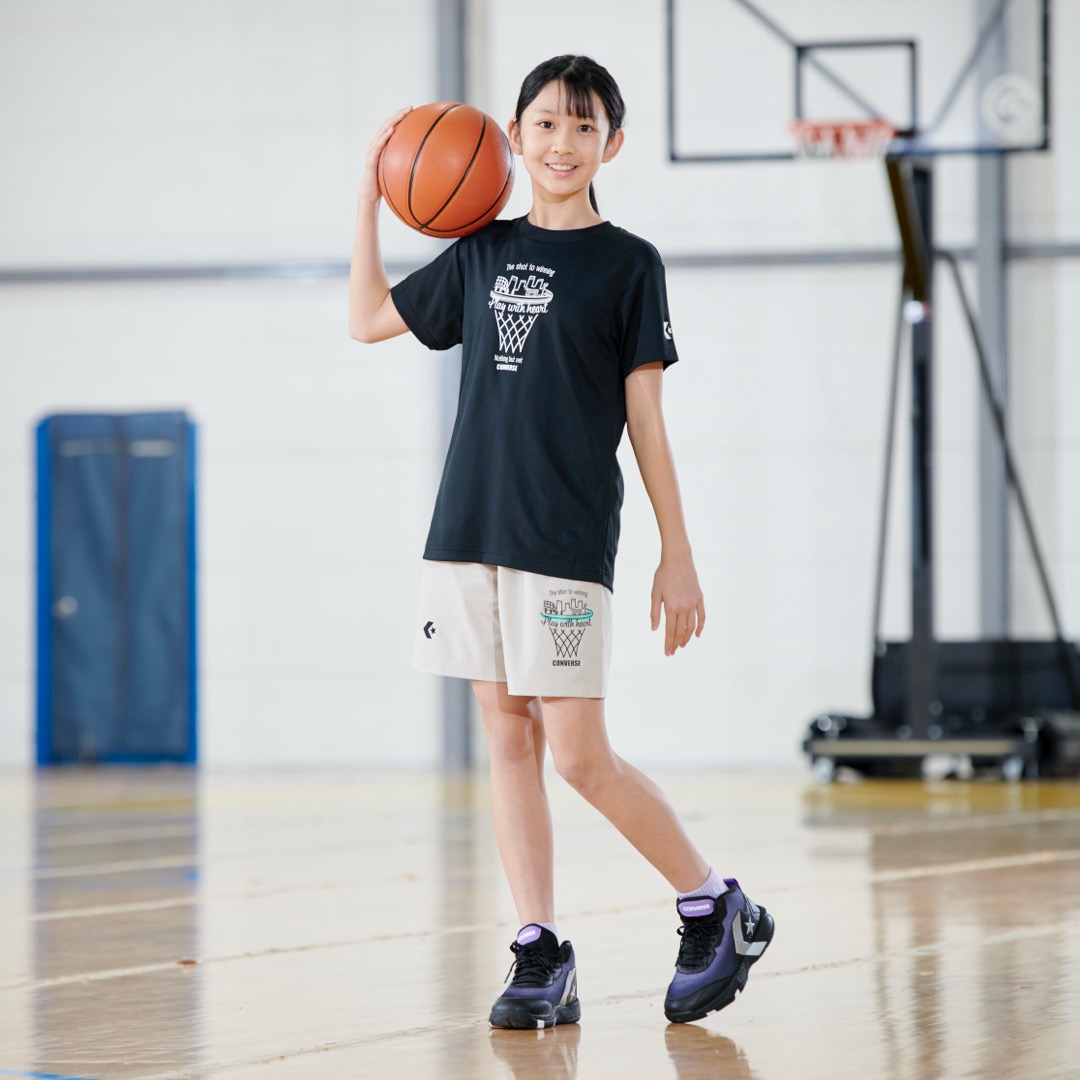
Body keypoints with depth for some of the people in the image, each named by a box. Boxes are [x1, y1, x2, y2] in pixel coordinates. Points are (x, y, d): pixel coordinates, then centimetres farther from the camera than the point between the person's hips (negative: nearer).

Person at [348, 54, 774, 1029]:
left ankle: (716, 907, 11)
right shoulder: (482, 252, 11)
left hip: (568, 541, -5)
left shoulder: (628, 264, 0)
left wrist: (678, 558, -3)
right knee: (508, 739, 4)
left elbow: (646, 421, 0)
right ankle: (541, 957, 9)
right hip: (471, 532, 5)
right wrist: (372, 189, 14)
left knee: (580, 756, -7)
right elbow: (370, 319, 21)